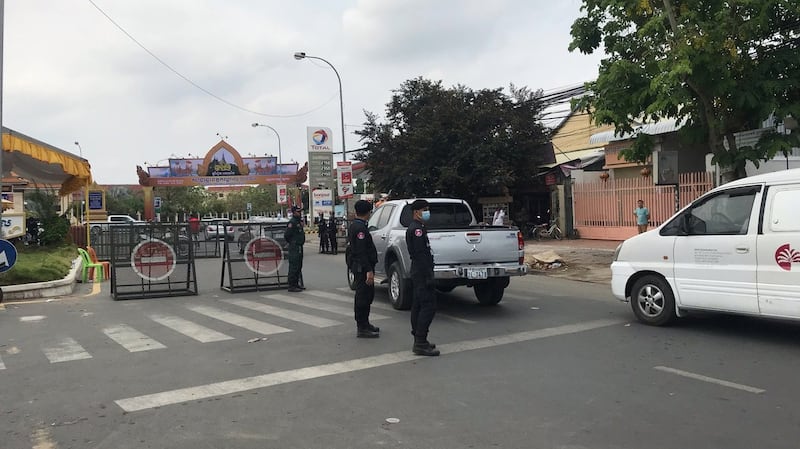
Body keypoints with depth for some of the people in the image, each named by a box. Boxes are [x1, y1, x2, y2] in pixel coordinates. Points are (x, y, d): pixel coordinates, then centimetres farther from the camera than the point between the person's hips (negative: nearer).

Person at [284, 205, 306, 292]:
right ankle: (291, 286, -3)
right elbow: (286, 234, -19)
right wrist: (291, 242, -7)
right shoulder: (292, 222, -16)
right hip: (294, 248, -10)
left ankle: (296, 284, 24)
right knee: (293, 267, -7)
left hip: (299, 247, 10)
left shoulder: (299, 221, 15)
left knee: (299, 266, 15)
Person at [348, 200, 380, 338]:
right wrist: (369, 270, -25)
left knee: (367, 295, 18)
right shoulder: (360, 228, -18)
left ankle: (364, 324, 29)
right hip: (363, 268, -11)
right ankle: (362, 328, 2)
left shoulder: (354, 226, 15)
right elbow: (362, 251, -24)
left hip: (357, 266, 11)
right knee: (363, 297, -4)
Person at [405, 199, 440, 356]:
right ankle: (421, 344, -10)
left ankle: (419, 340, 19)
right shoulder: (417, 229, -14)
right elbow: (421, 255, -21)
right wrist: (428, 277, -22)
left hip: (417, 273, 11)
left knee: (418, 306, 12)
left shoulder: (414, 228, 19)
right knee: (429, 306, -11)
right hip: (422, 273, -11)